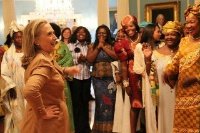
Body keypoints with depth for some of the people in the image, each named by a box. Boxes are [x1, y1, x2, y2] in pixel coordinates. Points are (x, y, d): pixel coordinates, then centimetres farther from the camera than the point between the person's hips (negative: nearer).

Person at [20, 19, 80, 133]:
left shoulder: (38, 58, 5)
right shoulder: (43, 61, -25)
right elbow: (29, 91, -42)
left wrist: (65, 70, 11)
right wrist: (42, 113, -28)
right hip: (49, 123, -9)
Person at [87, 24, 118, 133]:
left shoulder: (112, 45, 5)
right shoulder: (92, 46, 7)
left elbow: (116, 56, -12)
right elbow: (89, 59, -6)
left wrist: (104, 47, -9)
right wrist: (98, 47, -7)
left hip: (110, 78, 0)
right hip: (97, 79, 1)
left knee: (109, 101, 1)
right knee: (100, 102, 4)